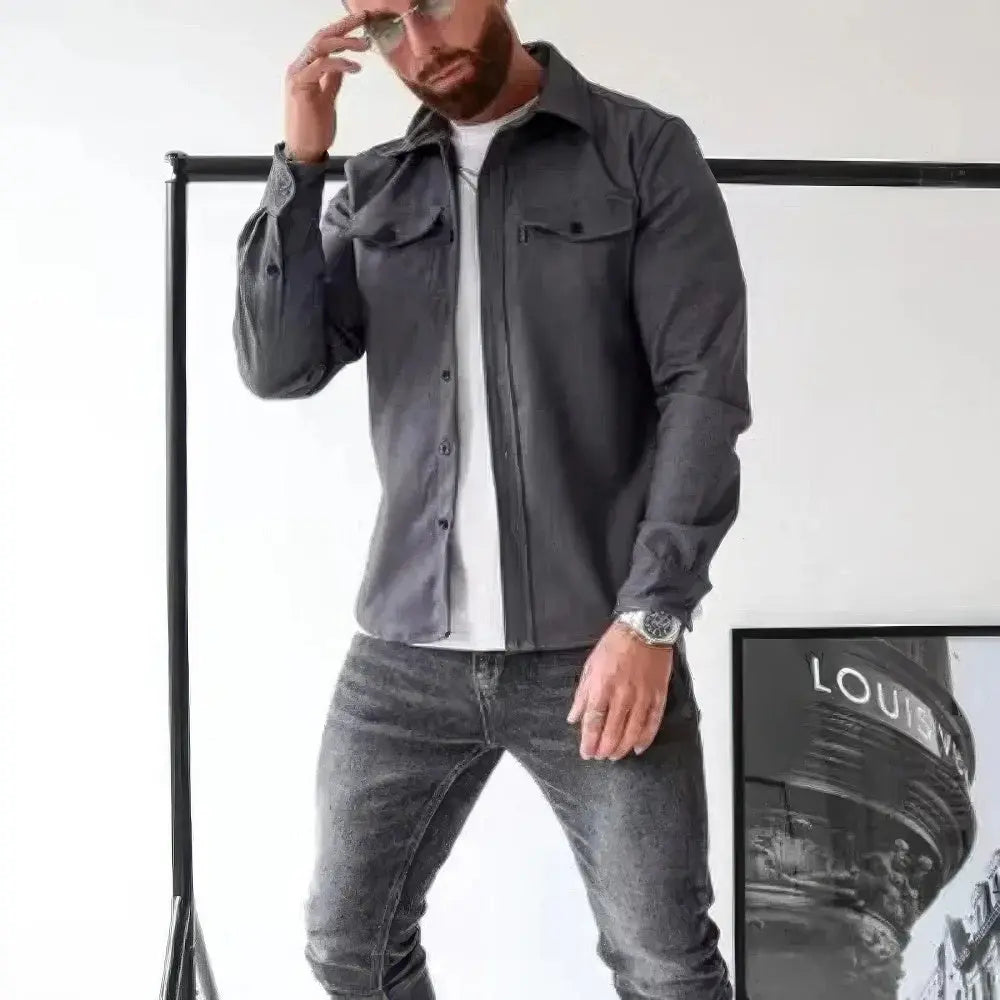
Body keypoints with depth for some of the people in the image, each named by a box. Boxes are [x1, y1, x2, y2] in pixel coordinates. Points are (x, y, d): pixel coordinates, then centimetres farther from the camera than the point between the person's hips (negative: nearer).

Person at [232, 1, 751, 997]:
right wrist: (300, 162, -7)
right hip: (402, 651, 4)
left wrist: (650, 617, -14)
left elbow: (704, 388, -7)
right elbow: (279, 369, 1)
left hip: (595, 642, -3)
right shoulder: (373, 190, 11)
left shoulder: (645, 152, 0)